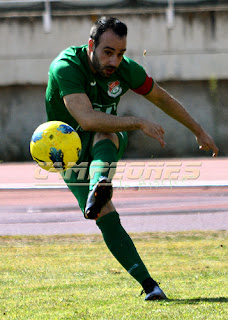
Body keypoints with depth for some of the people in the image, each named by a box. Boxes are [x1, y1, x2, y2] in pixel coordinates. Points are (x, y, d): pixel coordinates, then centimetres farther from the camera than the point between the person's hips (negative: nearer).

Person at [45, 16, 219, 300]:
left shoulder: (126, 70, -12)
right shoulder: (65, 68, -27)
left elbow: (162, 98, 7)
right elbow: (86, 118, -40)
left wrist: (198, 131, 14)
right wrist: (138, 123, -38)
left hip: (105, 147, 3)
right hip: (70, 153, -3)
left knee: (105, 134, -34)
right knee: (107, 218, -19)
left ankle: (99, 187, -61)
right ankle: (148, 284, -22)